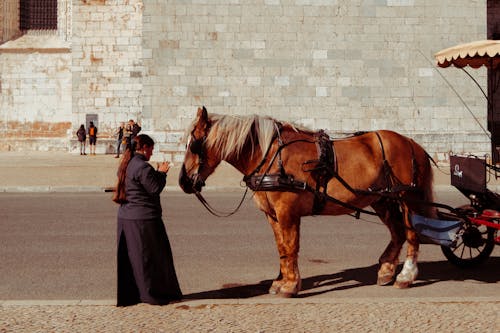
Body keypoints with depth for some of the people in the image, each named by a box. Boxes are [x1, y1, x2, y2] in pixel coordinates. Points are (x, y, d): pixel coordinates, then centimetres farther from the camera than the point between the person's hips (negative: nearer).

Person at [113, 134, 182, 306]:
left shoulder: (126, 164, 11)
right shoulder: (142, 167, -18)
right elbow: (155, 189, -15)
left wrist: (157, 173, 13)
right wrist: (162, 173, -2)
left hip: (125, 217, 9)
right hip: (143, 219, -9)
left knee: (130, 257, 13)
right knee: (151, 256, 3)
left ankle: (129, 295, 18)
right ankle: (154, 294, 12)